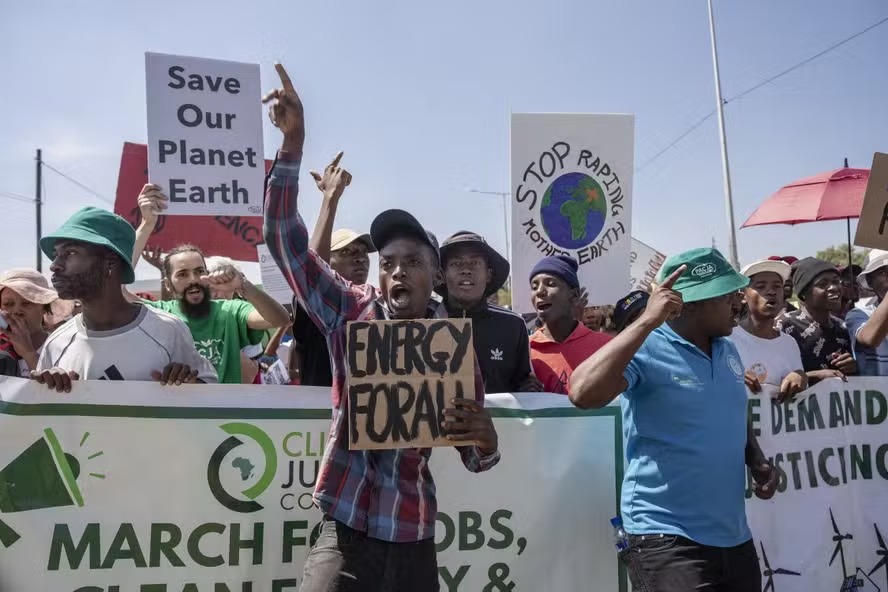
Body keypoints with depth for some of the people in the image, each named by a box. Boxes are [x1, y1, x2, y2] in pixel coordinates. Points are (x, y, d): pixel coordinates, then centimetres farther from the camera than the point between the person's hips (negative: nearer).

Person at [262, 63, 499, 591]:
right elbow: (285, 241, -10)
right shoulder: (351, 311, -1)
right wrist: (293, 144, -18)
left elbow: (475, 459, 6)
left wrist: (485, 439, -18)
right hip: (346, 531, -1)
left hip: (413, 538, 2)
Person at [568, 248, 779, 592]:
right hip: (667, 538, -7)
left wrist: (757, 462, 4)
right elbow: (583, 394, -32)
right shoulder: (646, 350, -16)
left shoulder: (727, 350, 8)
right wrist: (647, 322, -31)